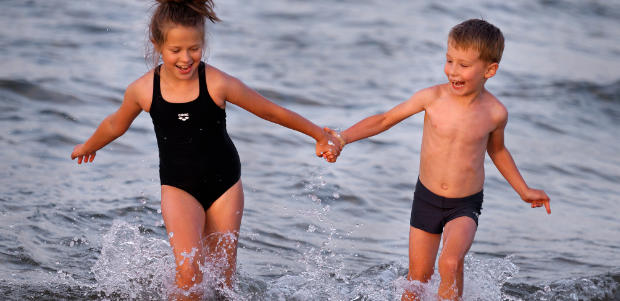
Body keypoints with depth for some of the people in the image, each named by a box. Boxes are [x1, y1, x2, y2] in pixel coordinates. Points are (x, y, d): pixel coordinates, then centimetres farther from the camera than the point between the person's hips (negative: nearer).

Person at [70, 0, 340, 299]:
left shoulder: (218, 84, -18)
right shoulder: (143, 90, -12)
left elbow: (271, 111, -6)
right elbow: (116, 125, 11)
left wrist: (320, 135, 2)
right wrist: (87, 147, 29)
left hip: (224, 183, 0)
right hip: (178, 187, 0)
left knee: (221, 275, 7)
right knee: (188, 270, -20)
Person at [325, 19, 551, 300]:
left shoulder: (495, 113, -11)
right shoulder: (432, 98, -13)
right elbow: (385, 119, -1)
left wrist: (524, 190, 17)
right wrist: (343, 137, -11)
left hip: (466, 205, -2)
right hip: (427, 198, 2)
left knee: (450, 263, -27)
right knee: (418, 276, 8)